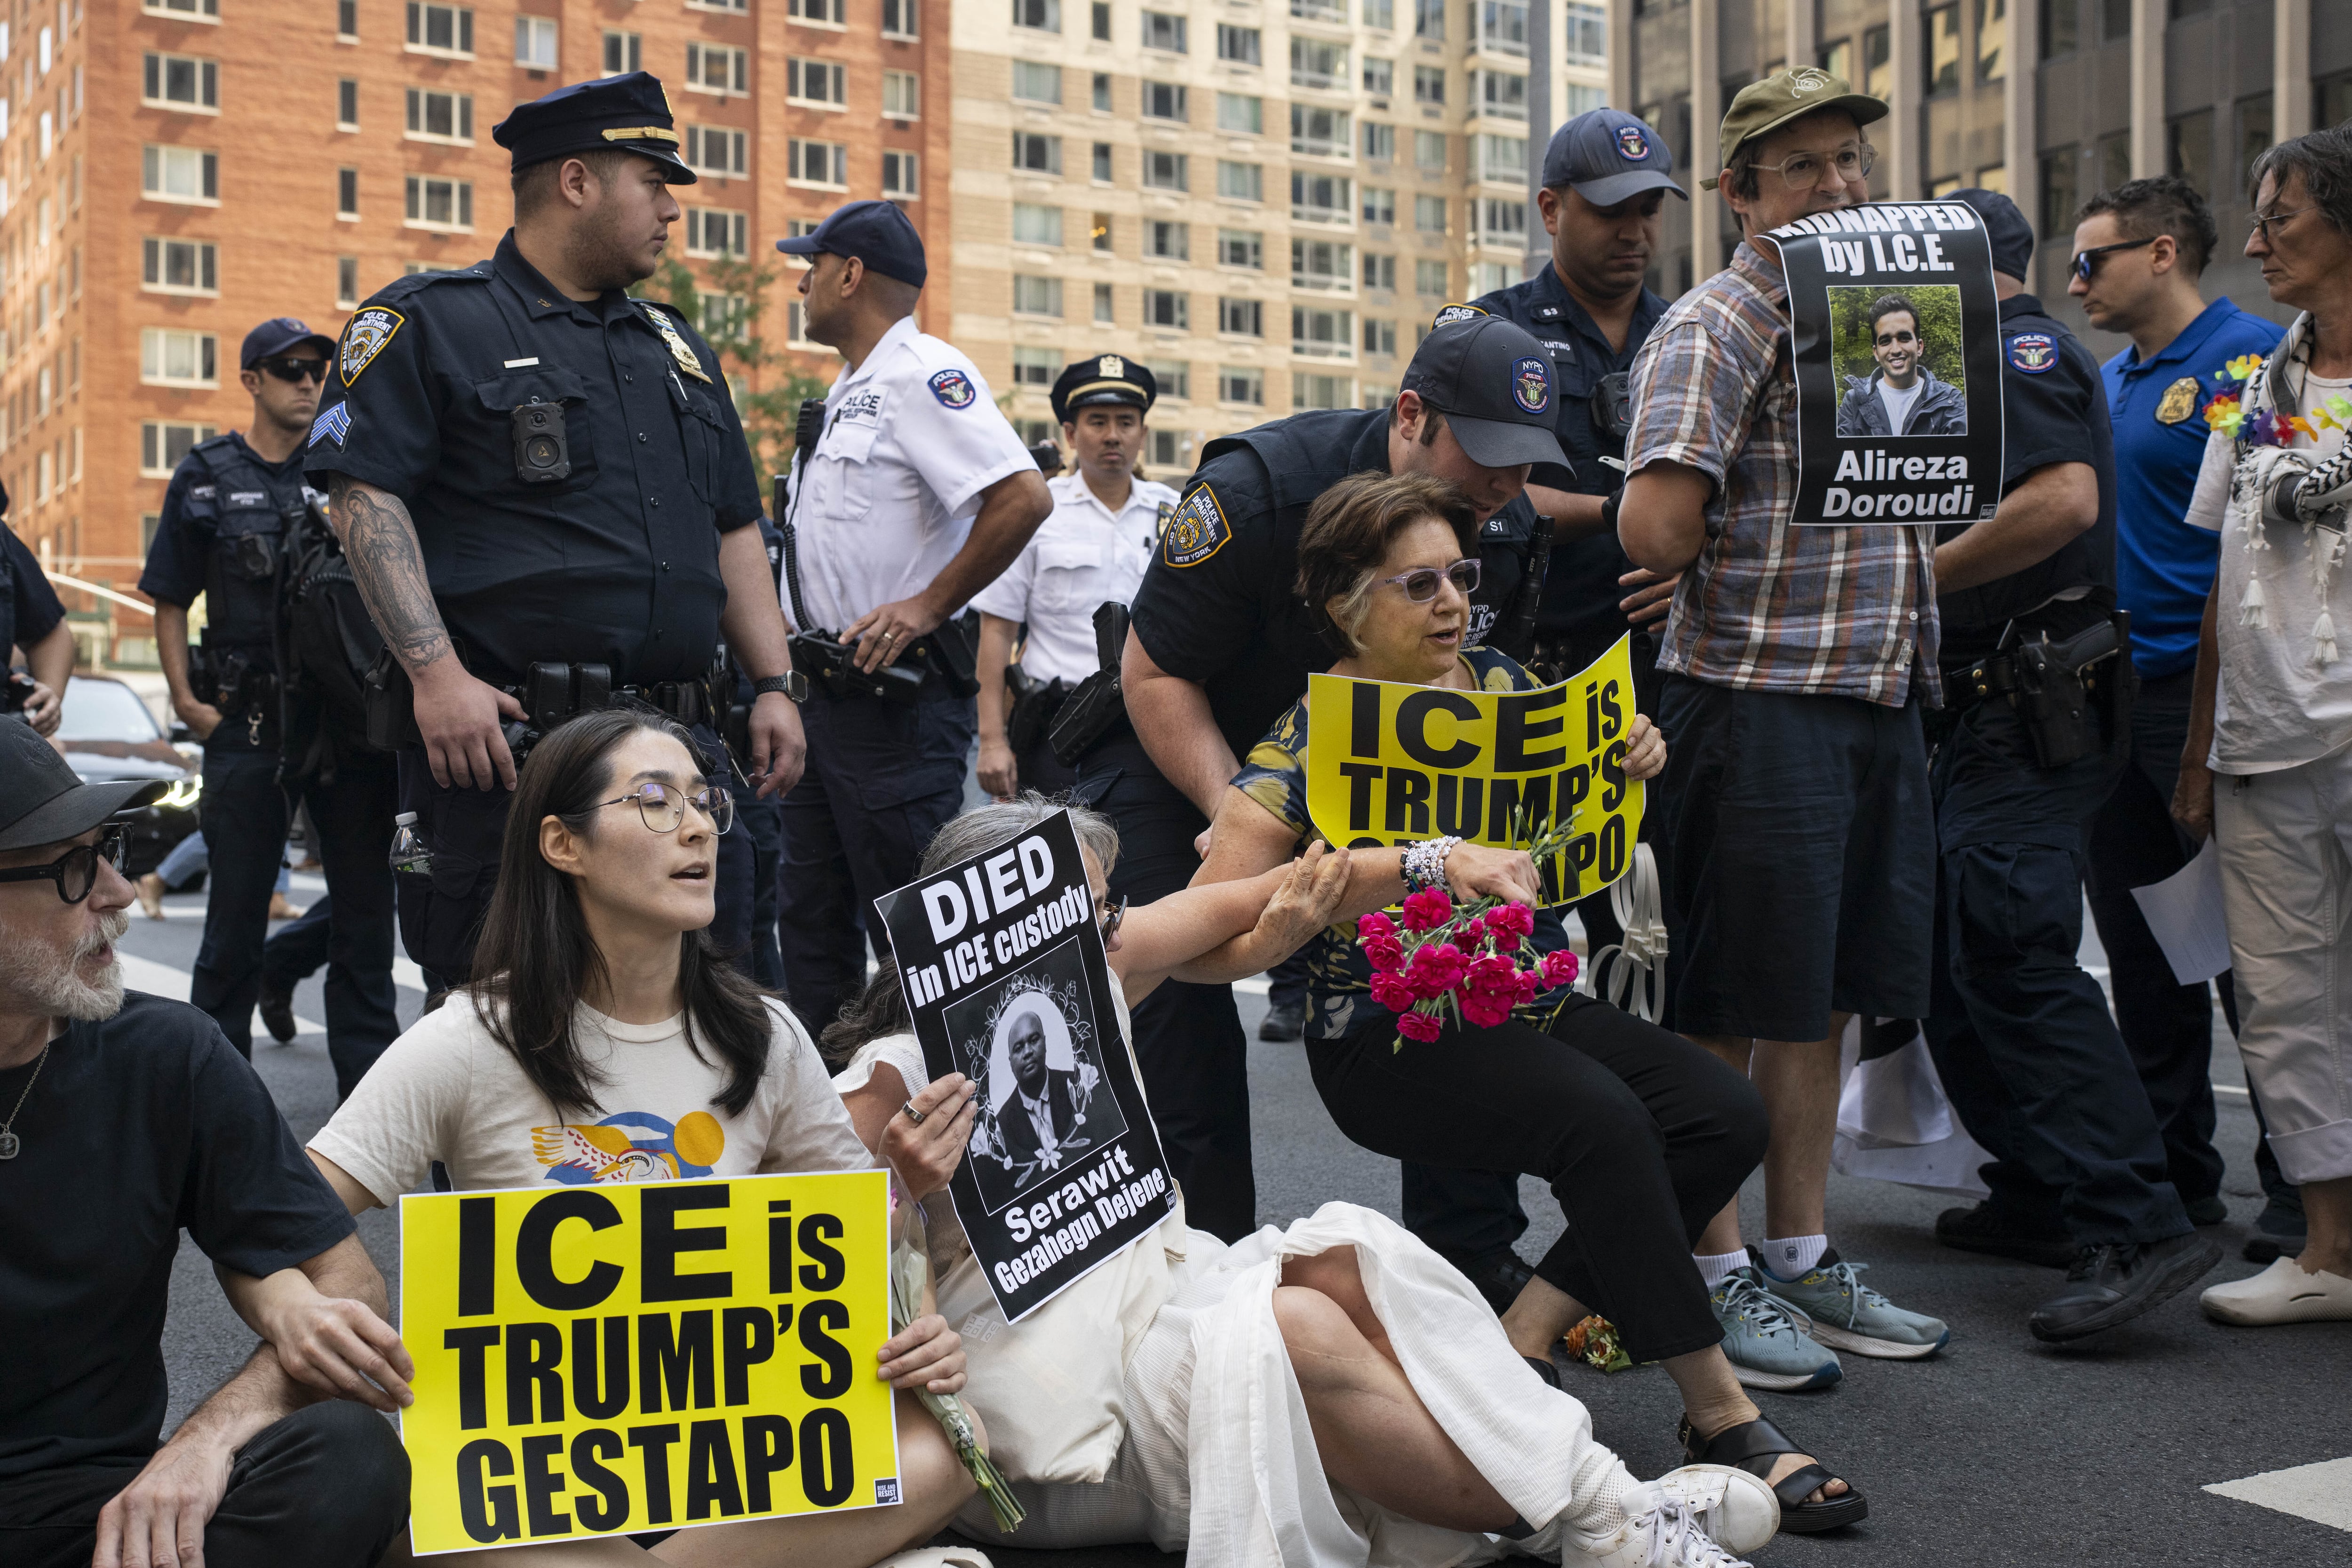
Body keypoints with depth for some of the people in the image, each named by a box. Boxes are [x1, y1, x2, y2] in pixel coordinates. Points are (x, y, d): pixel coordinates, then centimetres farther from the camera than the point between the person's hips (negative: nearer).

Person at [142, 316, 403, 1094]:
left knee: (366, 899, 3)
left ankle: (370, 1079, 11)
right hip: (247, 719, -1)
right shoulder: (205, 477, 8)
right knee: (237, 905, 3)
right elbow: (169, 601, 9)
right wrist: (187, 700, -2)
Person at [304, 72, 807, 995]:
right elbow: (364, 494, -8)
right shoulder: (430, 322, 2)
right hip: (504, 740, -6)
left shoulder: (678, 349, 22)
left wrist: (774, 685, 12)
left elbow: (733, 531, 23)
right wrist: (436, 674, -19)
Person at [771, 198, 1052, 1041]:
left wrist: (925, 607, -21)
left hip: (897, 694, -10)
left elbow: (1024, 497, -24)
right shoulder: (850, 390, 19)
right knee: (813, 919, 14)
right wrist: (798, 643, 16)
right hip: (829, 689, 10)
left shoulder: (922, 375, -12)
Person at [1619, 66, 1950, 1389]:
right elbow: (1658, 531, -21)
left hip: (1882, 700, 8)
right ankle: (1715, 1274, 10)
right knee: (1732, 1008, -1)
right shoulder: (1718, 324, -8)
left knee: (1829, 996, 13)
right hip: (1762, 702, -8)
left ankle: (1802, 1254, 25)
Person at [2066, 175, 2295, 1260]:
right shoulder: (2106, 383, 16)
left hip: (2207, 697, -8)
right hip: (2111, 701, 8)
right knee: (2142, 953, 12)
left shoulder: (2249, 356, -8)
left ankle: (2300, 1189, 10)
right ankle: (2174, 1172, 23)